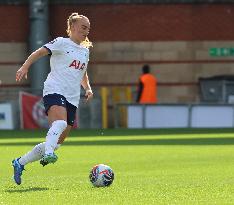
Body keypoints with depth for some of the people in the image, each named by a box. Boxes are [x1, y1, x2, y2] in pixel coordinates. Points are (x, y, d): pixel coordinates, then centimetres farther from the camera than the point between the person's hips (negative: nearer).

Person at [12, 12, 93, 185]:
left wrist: (88, 88, 18)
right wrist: (25, 66, -22)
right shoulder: (62, 43, 2)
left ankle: (20, 163, 16)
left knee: (57, 143, 4)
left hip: (72, 99, 7)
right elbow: (38, 53, -6)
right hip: (54, 91, -7)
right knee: (60, 122, -38)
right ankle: (48, 154, -56)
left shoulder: (85, 50, 23)